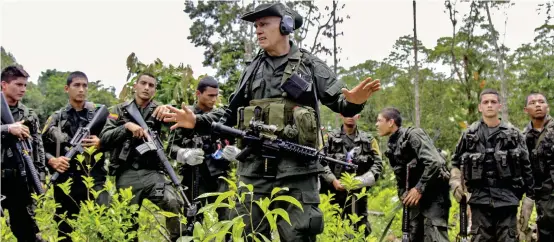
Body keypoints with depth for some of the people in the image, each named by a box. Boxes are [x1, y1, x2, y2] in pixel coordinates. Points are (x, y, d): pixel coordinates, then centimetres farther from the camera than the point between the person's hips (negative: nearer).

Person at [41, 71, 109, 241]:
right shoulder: (56, 118, 10)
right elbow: (41, 148, 10)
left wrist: (101, 144, -11)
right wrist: (52, 160, -8)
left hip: (94, 179, -2)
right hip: (65, 181, 2)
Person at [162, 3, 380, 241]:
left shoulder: (310, 65, 5)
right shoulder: (252, 69, 16)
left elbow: (338, 101, 2)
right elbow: (231, 113, 21)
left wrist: (353, 101, -22)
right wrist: (197, 121, 8)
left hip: (297, 170, -4)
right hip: (254, 169, 4)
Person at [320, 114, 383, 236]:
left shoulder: (369, 140, 12)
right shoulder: (330, 138, 6)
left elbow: (378, 164, 6)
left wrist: (361, 181, -9)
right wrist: (333, 180, -16)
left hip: (359, 192, 1)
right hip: (336, 192, -1)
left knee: (361, 231, 4)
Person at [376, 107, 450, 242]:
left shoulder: (413, 135, -12)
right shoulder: (392, 147, 14)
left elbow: (435, 163, -22)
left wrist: (420, 188, -20)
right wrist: (403, 195, 4)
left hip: (433, 194, -9)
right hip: (415, 196, 9)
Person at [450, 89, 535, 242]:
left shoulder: (514, 134, 6)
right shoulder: (469, 135, 7)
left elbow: (526, 167, 7)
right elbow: (456, 163, 15)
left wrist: (529, 196, 3)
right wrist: (455, 183, -1)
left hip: (507, 198, 0)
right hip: (480, 198, 0)